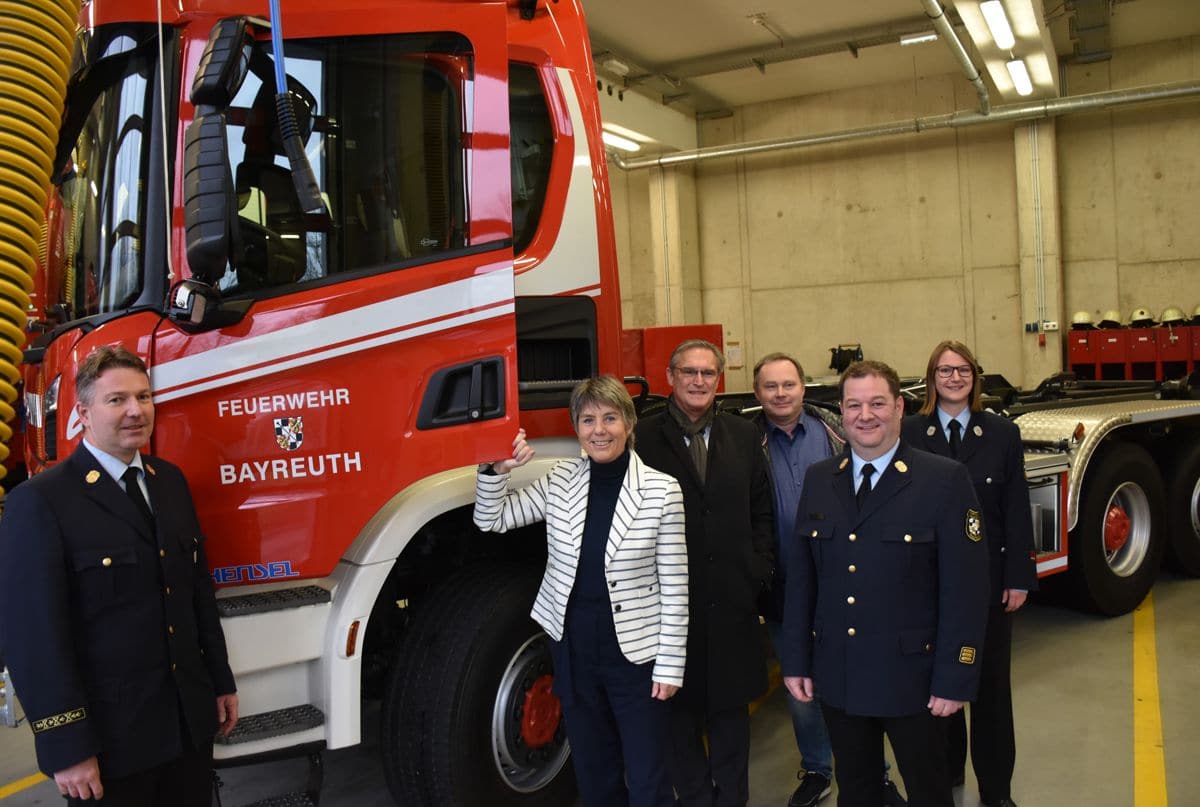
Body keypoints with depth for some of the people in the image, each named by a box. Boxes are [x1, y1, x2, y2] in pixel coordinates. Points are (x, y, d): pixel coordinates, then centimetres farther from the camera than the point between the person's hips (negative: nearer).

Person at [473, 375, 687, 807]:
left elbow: (674, 587, -9)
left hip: (636, 654, -3)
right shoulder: (560, 481, -1)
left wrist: (670, 666, -8)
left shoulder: (661, 490, -12)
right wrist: (497, 470, -12)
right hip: (574, 652, 4)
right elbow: (492, 520, 6)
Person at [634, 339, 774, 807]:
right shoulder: (643, 438, -5)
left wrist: (758, 572, 2)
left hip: (733, 600, 3)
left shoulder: (744, 436, 7)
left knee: (731, 708, 14)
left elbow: (761, 511, 11)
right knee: (680, 708, 10)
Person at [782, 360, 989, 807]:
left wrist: (954, 678, -13)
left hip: (911, 677, -3)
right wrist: (795, 661, 4)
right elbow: (800, 577, 5)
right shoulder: (818, 479, 3)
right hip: (836, 679, 4)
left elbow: (965, 586, -12)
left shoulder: (945, 479, -10)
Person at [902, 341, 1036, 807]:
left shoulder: (1002, 434, 2)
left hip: (989, 579, 1)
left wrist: (1020, 578, -4)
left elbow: (1017, 511, 1)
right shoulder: (909, 434, -2)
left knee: (991, 682, 10)